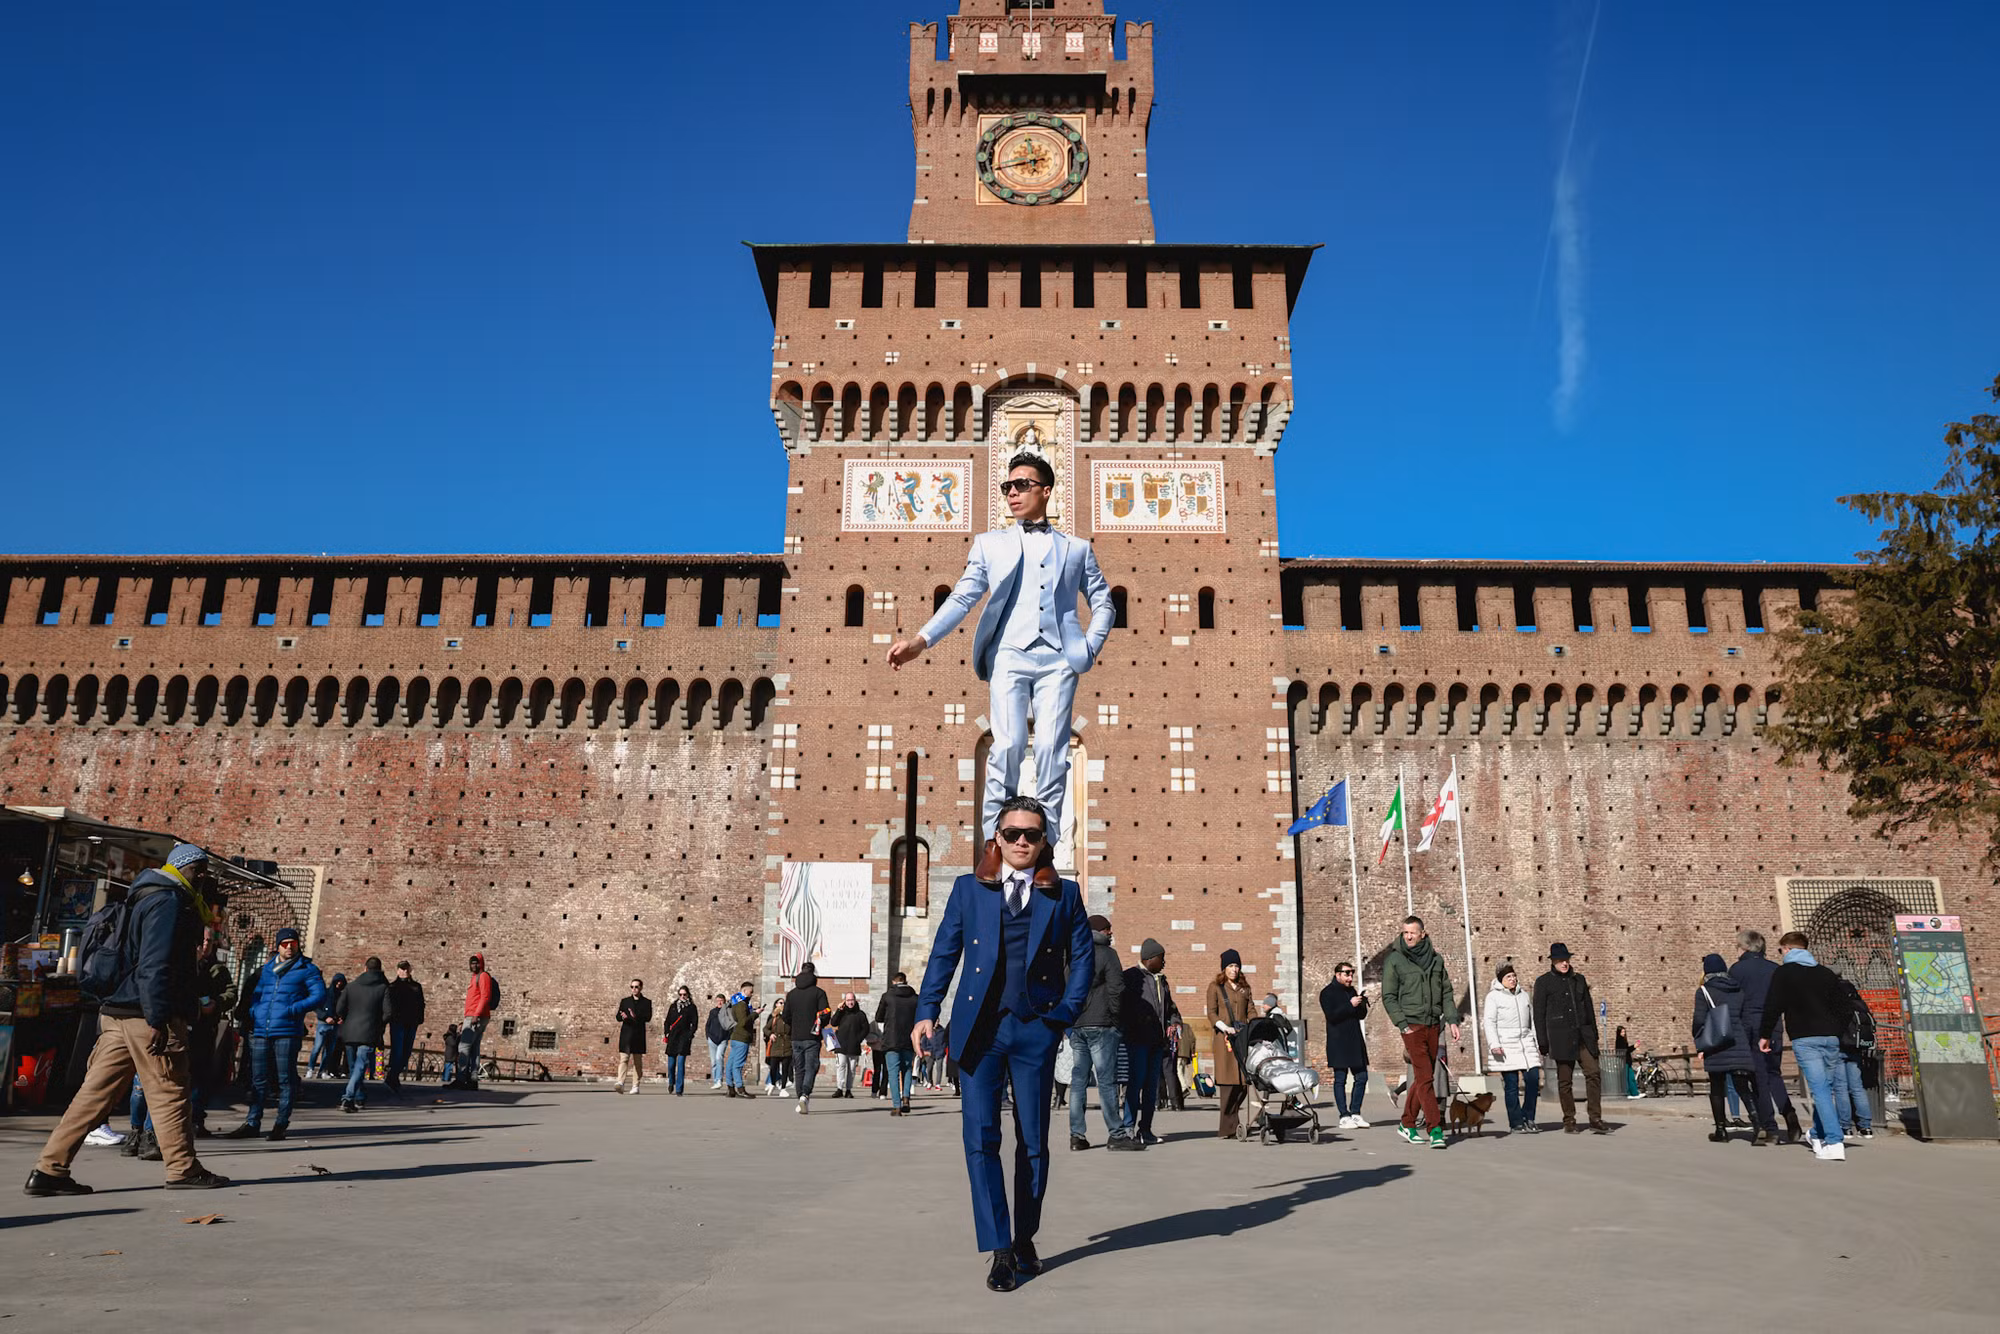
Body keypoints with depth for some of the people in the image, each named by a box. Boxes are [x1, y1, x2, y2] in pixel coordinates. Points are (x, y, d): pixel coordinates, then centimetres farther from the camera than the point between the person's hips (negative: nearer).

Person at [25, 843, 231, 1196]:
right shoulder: (168, 901, -12)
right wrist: (158, 1020, -23)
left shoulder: (150, 898, 20)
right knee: (169, 1092, -1)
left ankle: (49, 1170, 7)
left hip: (118, 1013, 10)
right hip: (146, 1016, -10)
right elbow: (155, 964, -21)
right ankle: (183, 1169, 7)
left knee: (96, 1092, 8)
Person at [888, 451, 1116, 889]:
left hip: (1058, 658, 0)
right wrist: (921, 640, -8)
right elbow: (962, 598, 7)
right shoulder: (990, 543, 18)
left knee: (1051, 749, -8)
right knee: (1007, 745, -14)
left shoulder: (1076, 548, 19)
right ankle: (994, 841, -2)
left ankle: (1045, 847, 0)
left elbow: (1104, 603, 20)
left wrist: (1090, 648, 4)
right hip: (1009, 655, 0)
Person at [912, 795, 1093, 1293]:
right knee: (980, 1139, -5)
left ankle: (1025, 1239, 26)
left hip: (1036, 1030, 0)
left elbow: (1082, 954, 7)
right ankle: (1000, 1251, 3)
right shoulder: (969, 888, 8)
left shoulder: (1064, 894, 7)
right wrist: (927, 1011, -6)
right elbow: (944, 951, 4)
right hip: (980, 1028, 0)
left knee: (1033, 1140, 8)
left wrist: (1067, 1012, -3)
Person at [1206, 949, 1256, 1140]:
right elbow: (1211, 1013, 2)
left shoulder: (1245, 988, 20)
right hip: (1225, 1038, -4)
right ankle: (1227, 1128, -7)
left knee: (1243, 1081, -4)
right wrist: (1225, 1027, -13)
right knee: (1227, 1082, -10)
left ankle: (1233, 1123, 9)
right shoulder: (1215, 986, 8)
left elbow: (1251, 1012, 16)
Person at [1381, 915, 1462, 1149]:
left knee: (1423, 1078, 10)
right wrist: (1402, 1025, -10)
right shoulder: (1394, 960, -3)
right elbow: (1389, 997, -3)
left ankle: (1408, 1123, 23)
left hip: (1433, 1026, 5)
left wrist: (1452, 1020, 6)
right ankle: (1435, 1129, -10)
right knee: (1425, 1077, -11)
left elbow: (1446, 992, 15)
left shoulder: (1436, 958, 9)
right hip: (1412, 1026, -5)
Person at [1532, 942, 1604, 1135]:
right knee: (1564, 1080, 1)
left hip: (1583, 1035, 4)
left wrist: (1594, 1033, 14)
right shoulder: (1543, 982, 0)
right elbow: (1539, 1014, -1)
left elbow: (1589, 1008, 18)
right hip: (1561, 1038, -4)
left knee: (1594, 1073, -6)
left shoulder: (1578, 979, 13)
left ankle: (1596, 1119, -1)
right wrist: (1543, 1042, -6)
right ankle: (1569, 1122, 9)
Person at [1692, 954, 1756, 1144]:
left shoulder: (1704, 991, -2)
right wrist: (1746, 1041, 16)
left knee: (1717, 1089, 8)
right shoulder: (1739, 989, 10)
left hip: (1716, 1047, -3)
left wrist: (1700, 1045, 3)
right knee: (1743, 1087, 2)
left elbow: (1699, 1020, -7)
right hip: (1739, 1046, 3)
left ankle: (1721, 1130, 11)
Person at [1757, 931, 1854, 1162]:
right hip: (1831, 1038, 5)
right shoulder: (1827, 974, 15)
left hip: (1804, 1039, -5)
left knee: (1819, 1089, -9)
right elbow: (1842, 1006, 16)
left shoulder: (1783, 973, 0)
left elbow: (1773, 1007, -5)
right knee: (1826, 1088, 16)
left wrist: (1764, 1035, 5)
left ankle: (1834, 1142, -17)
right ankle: (1817, 1135, 28)